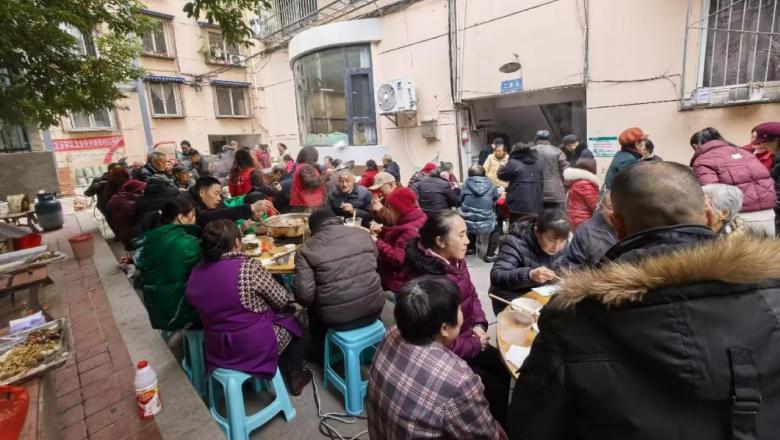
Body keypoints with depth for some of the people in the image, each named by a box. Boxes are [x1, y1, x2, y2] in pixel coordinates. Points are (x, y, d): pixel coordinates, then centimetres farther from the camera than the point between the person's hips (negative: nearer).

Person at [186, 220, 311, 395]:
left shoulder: (196, 272, -6)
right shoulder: (249, 267, -24)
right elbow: (282, 301, -14)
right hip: (255, 348, -6)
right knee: (291, 322, 22)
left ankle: (290, 372, 41)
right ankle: (294, 376, 33)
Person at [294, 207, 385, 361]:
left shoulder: (306, 249, -9)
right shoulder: (362, 233, 1)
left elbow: (305, 295, -13)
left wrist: (310, 302, 8)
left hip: (337, 317, -2)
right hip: (374, 307, 3)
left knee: (314, 307, 29)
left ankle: (320, 355, 44)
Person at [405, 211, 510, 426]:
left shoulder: (456, 261, -5)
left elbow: (471, 294, 12)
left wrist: (479, 325, -4)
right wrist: (475, 344, -14)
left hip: (466, 340, 9)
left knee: (503, 366, 10)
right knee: (494, 387, -6)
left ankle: (500, 424, 34)